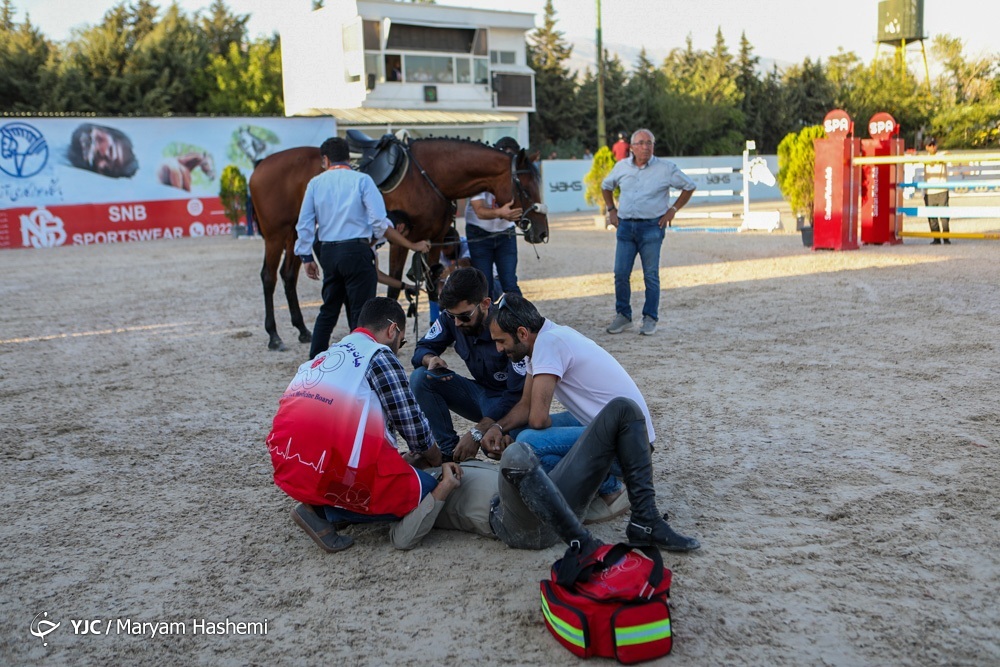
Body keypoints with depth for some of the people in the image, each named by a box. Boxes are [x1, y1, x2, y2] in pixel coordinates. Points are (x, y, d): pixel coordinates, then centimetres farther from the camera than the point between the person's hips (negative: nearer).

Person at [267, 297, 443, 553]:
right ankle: (323, 510, -3)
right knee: (425, 490, 5)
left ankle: (318, 502, 5)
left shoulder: (323, 359, 24)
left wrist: (399, 460, 33)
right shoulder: (379, 355, -1)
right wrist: (438, 461, 21)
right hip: (333, 470, -9)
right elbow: (412, 423, 0)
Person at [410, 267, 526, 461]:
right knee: (420, 378, -15)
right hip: (480, 392, 6)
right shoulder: (450, 317, -10)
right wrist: (430, 360, -25)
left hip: (509, 402, -6)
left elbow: (518, 394, -28)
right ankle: (450, 450, -10)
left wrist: (477, 433, -33)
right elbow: (423, 348, 3)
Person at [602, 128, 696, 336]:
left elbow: (689, 186, 7)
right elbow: (606, 186, 24)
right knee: (620, 274, 1)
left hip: (652, 227, -3)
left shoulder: (666, 168, -3)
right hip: (625, 226, 3)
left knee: (651, 276, 1)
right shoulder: (621, 167, 6)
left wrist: (673, 210, 0)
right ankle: (623, 315, 15)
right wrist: (611, 210, 14)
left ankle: (650, 319, 10)